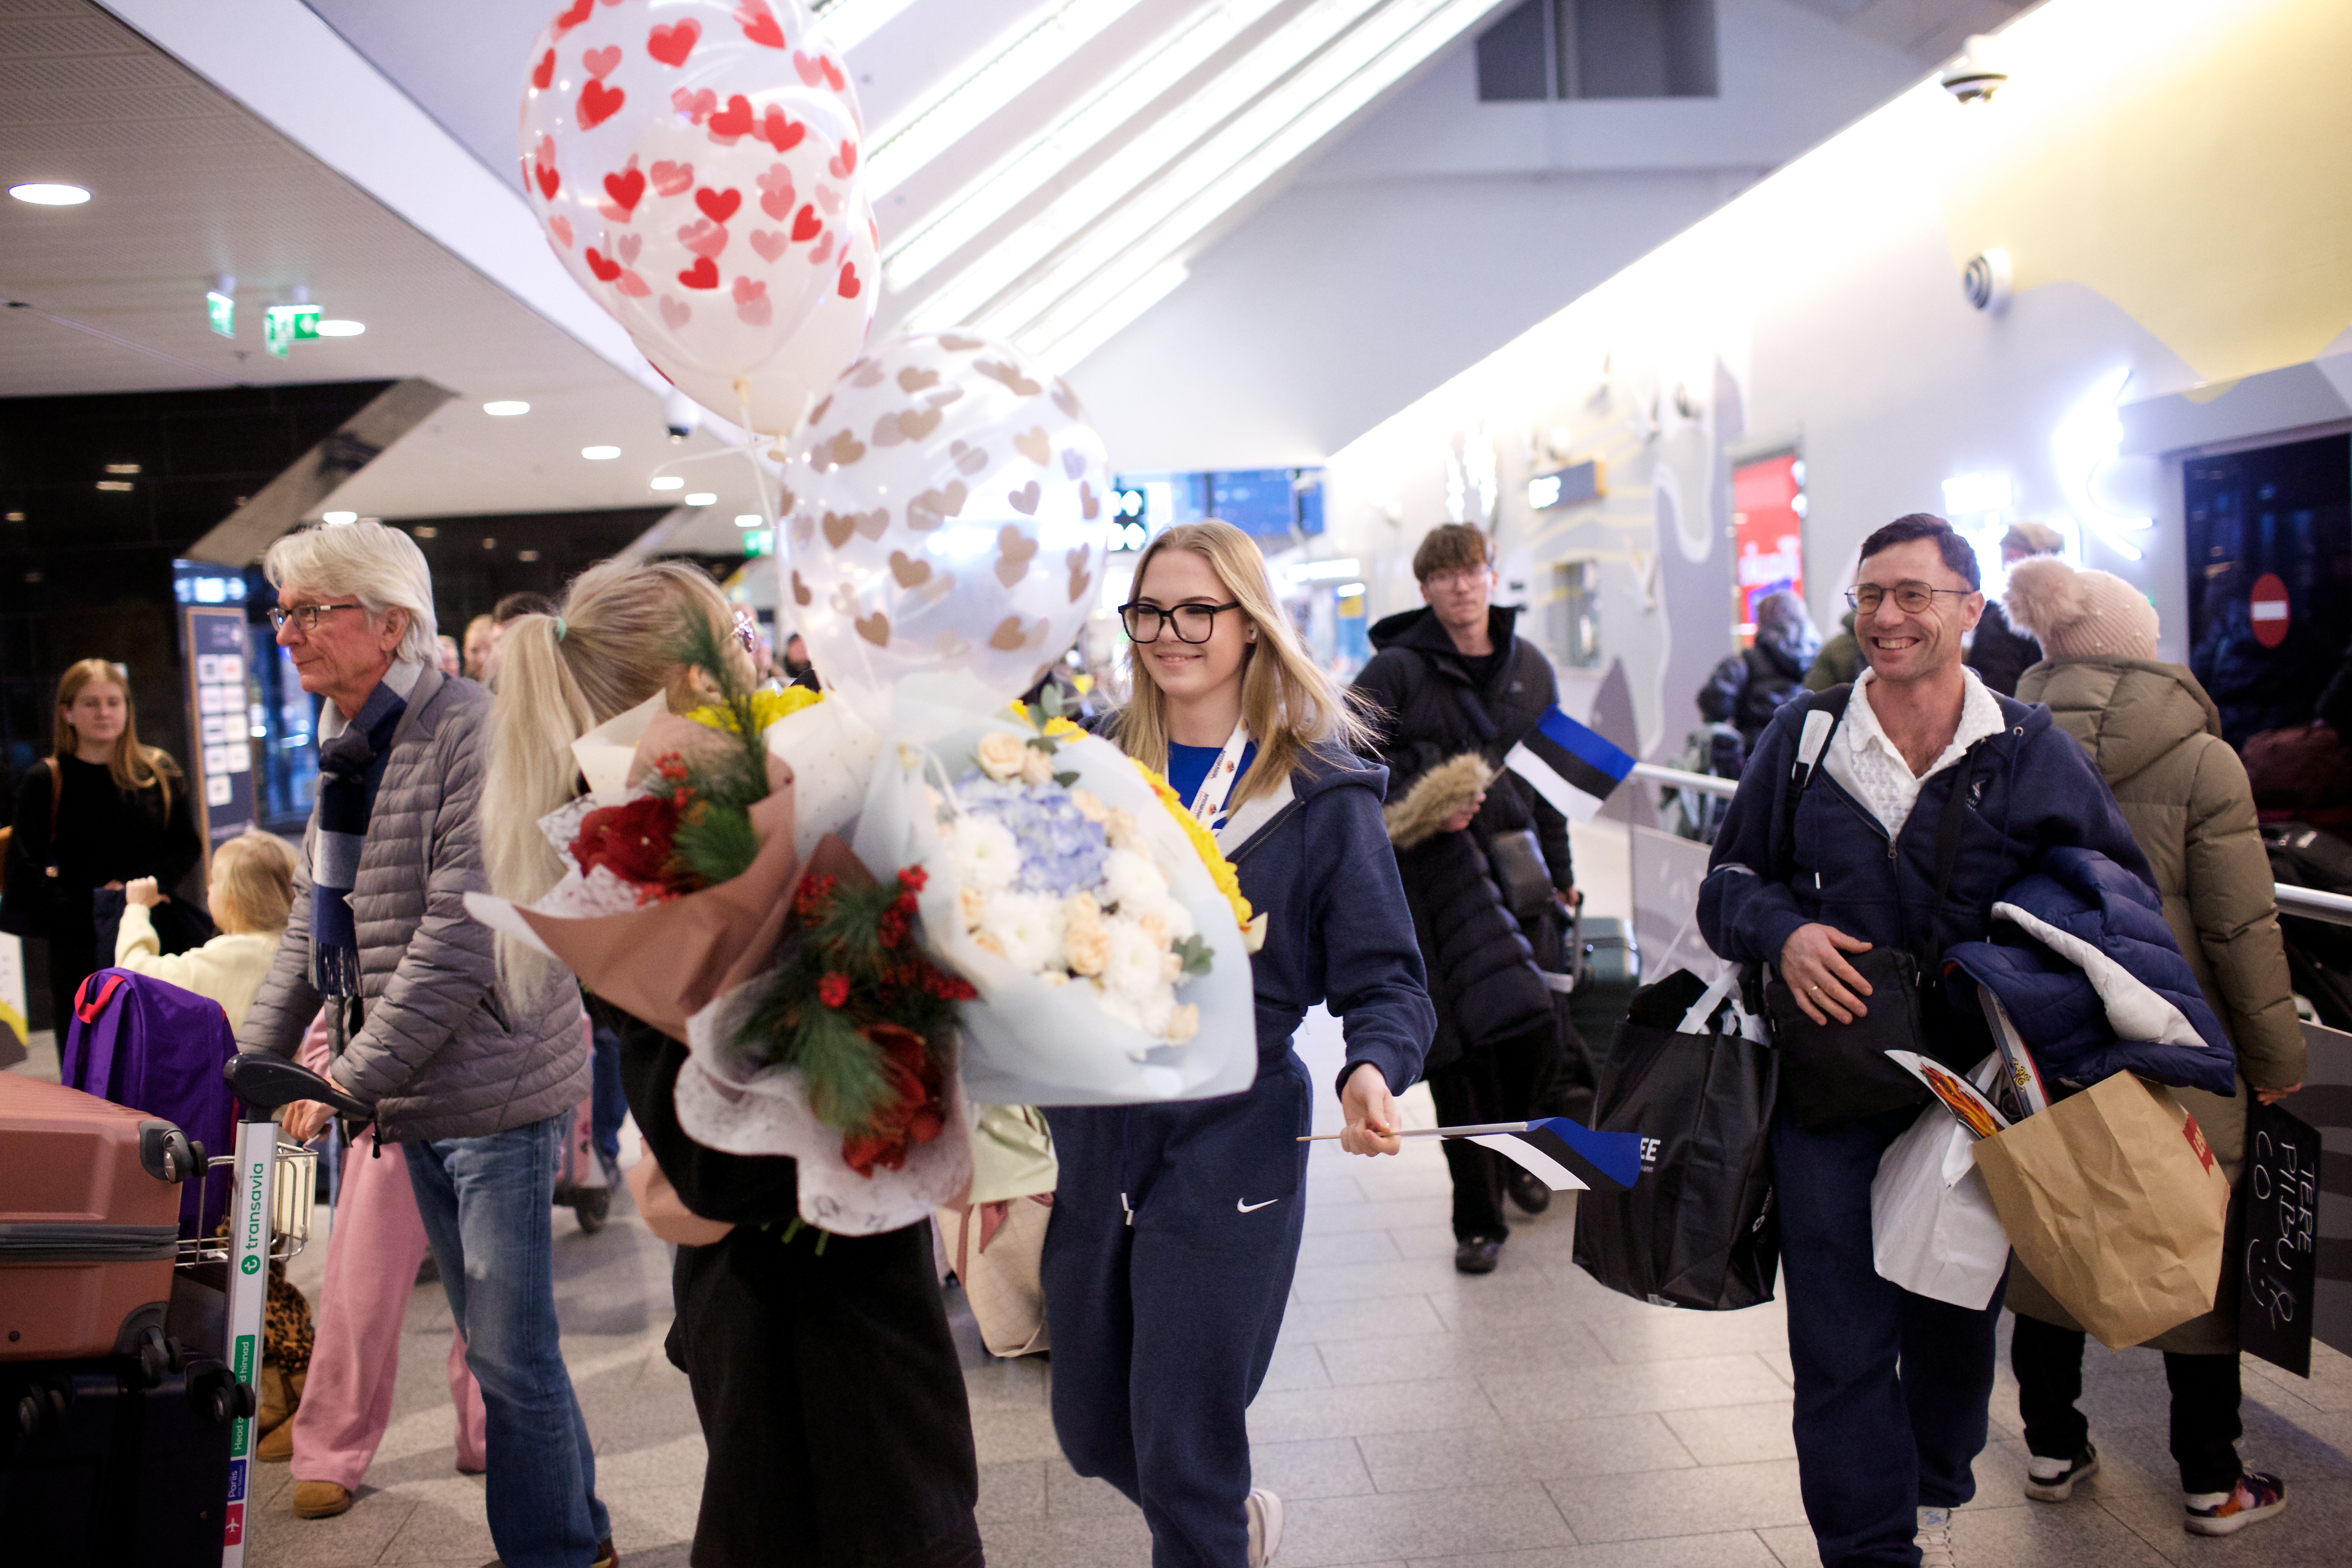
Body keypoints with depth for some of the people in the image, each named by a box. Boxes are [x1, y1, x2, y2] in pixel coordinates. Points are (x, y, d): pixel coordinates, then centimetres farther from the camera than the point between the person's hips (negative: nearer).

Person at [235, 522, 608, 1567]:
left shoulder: (474, 733, -16)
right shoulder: (346, 752, 12)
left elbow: (463, 932, -22)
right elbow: (312, 929, 16)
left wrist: (354, 1080, -20)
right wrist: (249, 1067, 10)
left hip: (499, 1089, -9)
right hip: (419, 1097, 9)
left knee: (514, 1358, -1)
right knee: (490, 1345, 17)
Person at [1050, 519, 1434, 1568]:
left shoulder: (1319, 789, -7)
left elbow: (1384, 978, -7)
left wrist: (1374, 1070, -29)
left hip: (1231, 1141, -5)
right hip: (1093, 1136, 5)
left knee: (1184, 1463, 1)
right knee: (1092, 1432, 18)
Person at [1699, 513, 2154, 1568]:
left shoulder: (2031, 753, -1)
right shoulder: (1803, 733, 1)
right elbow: (1729, 880, 8)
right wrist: (1783, 933, -14)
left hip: (1978, 1088, 1)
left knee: (1955, 1319, 17)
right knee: (1839, 1334, -2)